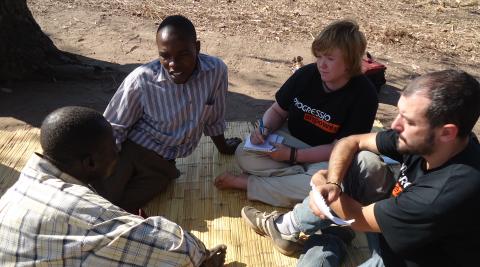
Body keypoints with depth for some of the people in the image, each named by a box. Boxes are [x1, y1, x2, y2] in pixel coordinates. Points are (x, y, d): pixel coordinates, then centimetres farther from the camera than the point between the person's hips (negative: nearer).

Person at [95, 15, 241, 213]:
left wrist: (222, 147, 23)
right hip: (128, 150, -1)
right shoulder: (141, 80, -18)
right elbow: (113, 128, -5)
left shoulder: (216, 71, -12)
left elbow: (214, 117, 7)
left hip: (162, 166, 2)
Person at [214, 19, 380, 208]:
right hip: (291, 140, 3)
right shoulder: (306, 74, -8)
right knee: (244, 155, -20)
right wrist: (265, 129, -19)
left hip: (326, 158, -2)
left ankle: (247, 183, -22)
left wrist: (292, 155, -24)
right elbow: (277, 111, 5)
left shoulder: (364, 95, -18)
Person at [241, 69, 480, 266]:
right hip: (391, 234, 6)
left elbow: (359, 218, -25)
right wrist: (332, 183, -23)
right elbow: (351, 142, -6)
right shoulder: (421, 140, -16)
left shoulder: (453, 191, -36)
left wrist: (321, 184, -10)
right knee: (357, 161, -11)